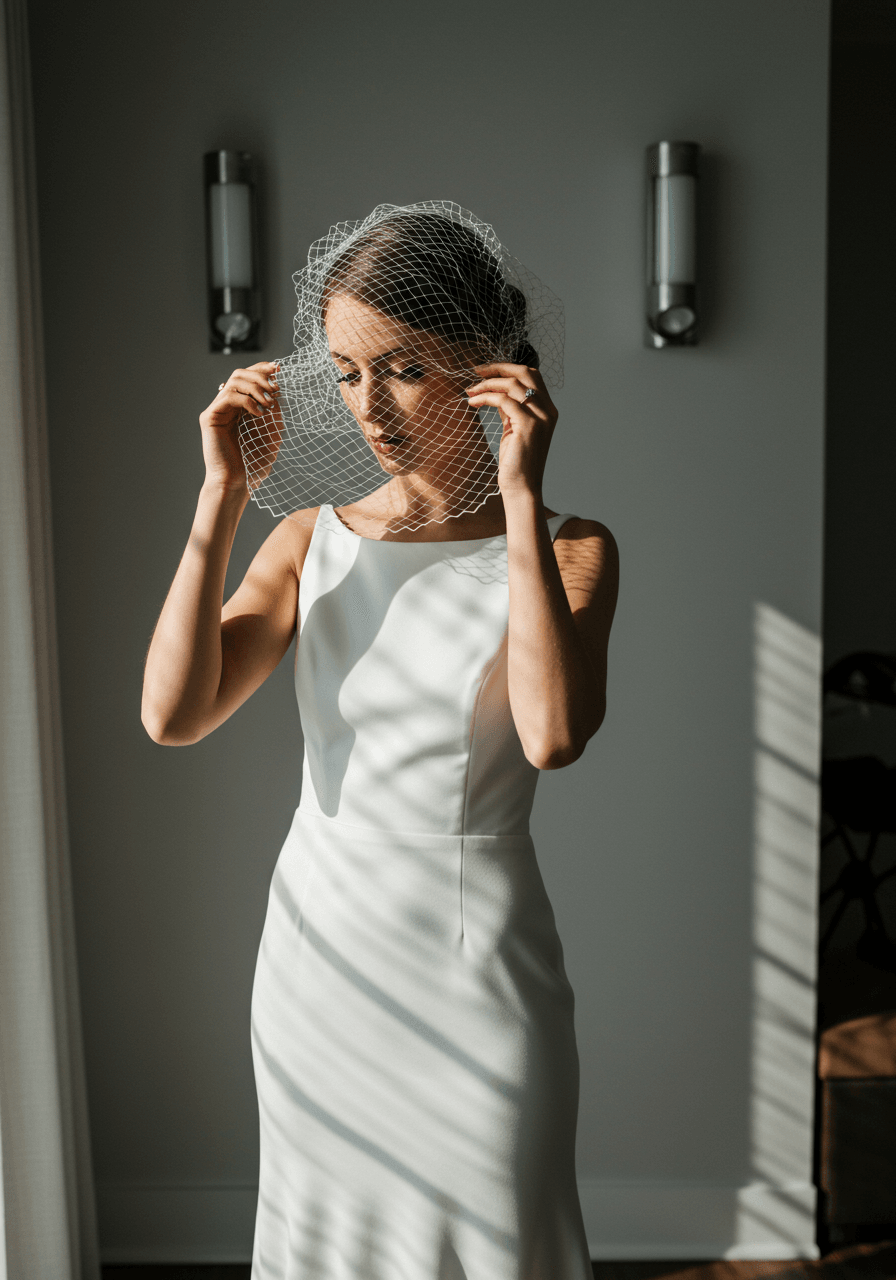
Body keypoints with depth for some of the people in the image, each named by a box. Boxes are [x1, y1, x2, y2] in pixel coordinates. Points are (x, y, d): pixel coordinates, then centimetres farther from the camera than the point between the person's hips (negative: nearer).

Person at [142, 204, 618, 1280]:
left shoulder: (567, 548, -8)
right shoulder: (310, 542, 0)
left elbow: (555, 736, -27)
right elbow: (172, 714, -13)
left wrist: (521, 499, -25)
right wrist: (222, 497, -14)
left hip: (478, 965, -3)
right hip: (318, 952, 3)